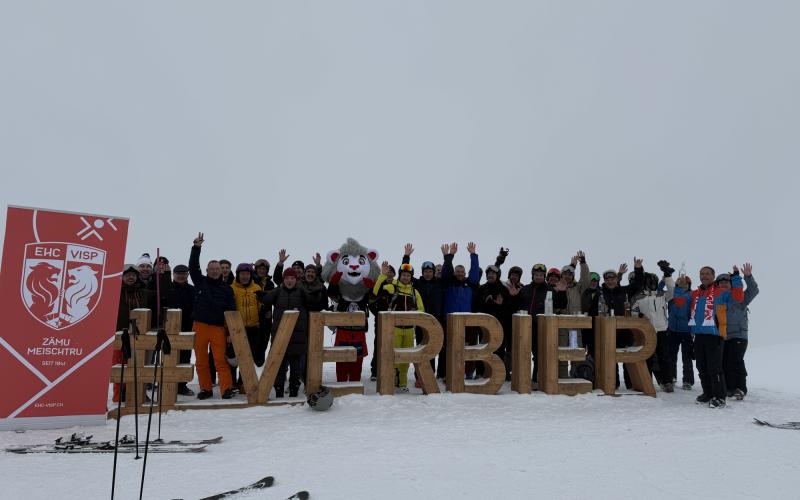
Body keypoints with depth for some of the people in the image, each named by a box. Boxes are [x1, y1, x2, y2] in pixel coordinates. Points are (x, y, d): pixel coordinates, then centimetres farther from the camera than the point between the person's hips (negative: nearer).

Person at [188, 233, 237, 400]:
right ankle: (205, 388, 16)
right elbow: (193, 266, -2)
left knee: (221, 359, -7)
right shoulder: (200, 282, 9)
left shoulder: (226, 289, 6)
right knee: (201, 360, 6)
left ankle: (226, 388, -5)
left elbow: (232, 312, 5)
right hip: (200, 326, 2)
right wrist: (196, 248, -11)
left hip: (218, 328, -2)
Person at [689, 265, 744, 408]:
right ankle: (708, 393, 26)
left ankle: (719, 397, -1)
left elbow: (738, 298, -13)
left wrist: (736, 279, -14)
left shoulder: (721, 292, 0)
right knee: (702, 367, 14)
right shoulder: (695, 294, 15)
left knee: (714, 368, -8)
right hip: (698, 335, 6)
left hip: (714, 335, -6)